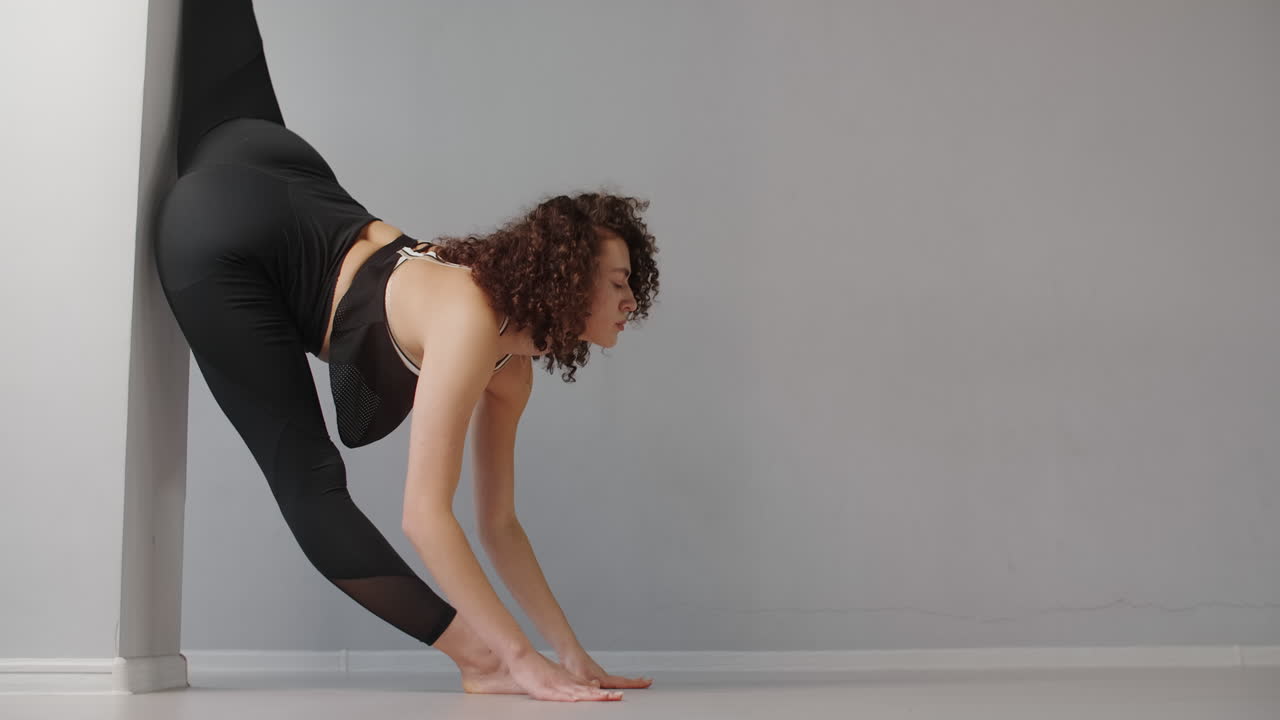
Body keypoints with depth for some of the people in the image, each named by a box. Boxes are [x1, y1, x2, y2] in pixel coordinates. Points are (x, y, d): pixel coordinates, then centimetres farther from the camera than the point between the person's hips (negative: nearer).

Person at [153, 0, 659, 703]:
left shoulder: (513, 373, -3)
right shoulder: (471, 324, -30)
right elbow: (425, 513, -34)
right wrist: (517, 659, -34)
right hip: (221, 241, -8)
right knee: (311, 486, -11)